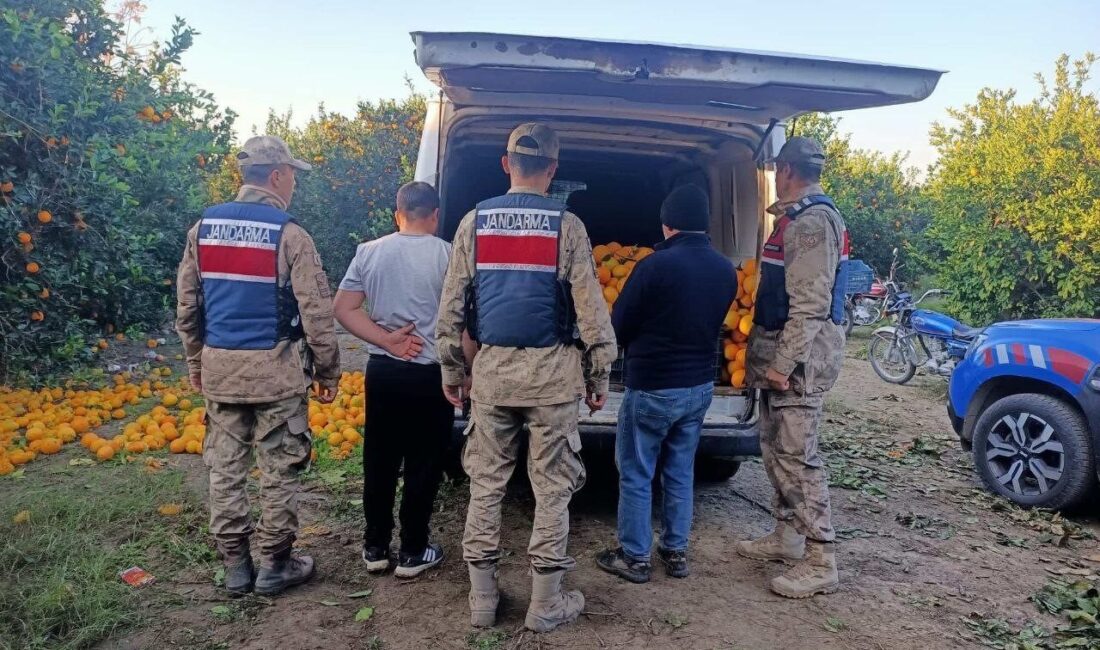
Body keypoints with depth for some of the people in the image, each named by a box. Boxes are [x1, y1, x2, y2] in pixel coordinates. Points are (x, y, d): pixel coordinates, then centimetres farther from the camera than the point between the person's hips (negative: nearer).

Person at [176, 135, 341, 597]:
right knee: (278, 471, 8)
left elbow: (186, 307, 11)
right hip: (276, 369, -5)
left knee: (225, 468, 13)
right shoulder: (289, 235, -11)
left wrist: (196, 361, 22)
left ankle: (235, 566, 23)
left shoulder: (203, 228, 5)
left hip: (219, 367, 5)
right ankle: (274, 566, 18)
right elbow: (316, 312, -11)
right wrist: (328, 371, 0)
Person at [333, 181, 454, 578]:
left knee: (379, 462, 15)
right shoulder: (447, 255, -11)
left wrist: (387, 340, -5)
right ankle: (413, 553, 17)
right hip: (431, 375, -3)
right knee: (423, 466, 8)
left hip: (382, 371, 4)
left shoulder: (369, 252, 1)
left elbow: (343, 309, -1)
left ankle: (375, 548, 25)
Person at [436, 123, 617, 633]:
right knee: (552, 488, 7)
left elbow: (451, 304, 5)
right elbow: (590, 308, -4)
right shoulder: (566, 226, -4)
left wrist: (450, 369, 14)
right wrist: (599, 376, 5)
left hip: (491, 367, 3)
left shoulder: (474, 221, 4)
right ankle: (545, 605, 16)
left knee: (486, 483, 12)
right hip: (551, 371, -2)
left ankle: (482, 599, 21)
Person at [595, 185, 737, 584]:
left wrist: (638, 344, 11)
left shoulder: (656, 265, -19)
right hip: (700, 386, 6)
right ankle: (676, 552, 27)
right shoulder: (726, 271, 1)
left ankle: (634, 557, 16)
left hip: (652, 388, -6)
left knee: (635, 474, 8)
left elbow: (619, 326, -10)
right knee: (680, 473, 18)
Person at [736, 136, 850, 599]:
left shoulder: (812, 222, -17)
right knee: (775, 446, 17)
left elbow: (810, 305, -24)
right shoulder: (798, 218, 16)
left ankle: (820, 563, 2)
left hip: (800, 353, -11)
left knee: (796, 455, -7)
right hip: (782, 349, 11)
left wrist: (783, 364, -24)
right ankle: (787, 536, 30)